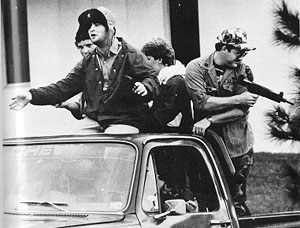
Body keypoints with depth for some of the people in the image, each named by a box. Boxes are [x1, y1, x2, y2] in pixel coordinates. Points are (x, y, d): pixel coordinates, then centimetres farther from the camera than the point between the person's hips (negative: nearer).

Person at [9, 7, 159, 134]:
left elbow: (151, 78, -3)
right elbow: (65, 87, 13)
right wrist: (32, 96, 0)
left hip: (124, 122, -5)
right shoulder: (88, 62, 16)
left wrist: (144, 88, -29)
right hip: (92, 121, 5)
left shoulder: (131, 56, 0)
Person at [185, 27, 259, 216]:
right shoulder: (196, 67, -3)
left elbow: (242, 110, -9)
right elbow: (202, 102, -17)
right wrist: (238, 99, -15)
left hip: (237, 144, 1)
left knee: (237, 200, 5)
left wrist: (210, 120, -18)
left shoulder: (243, 71, 0)